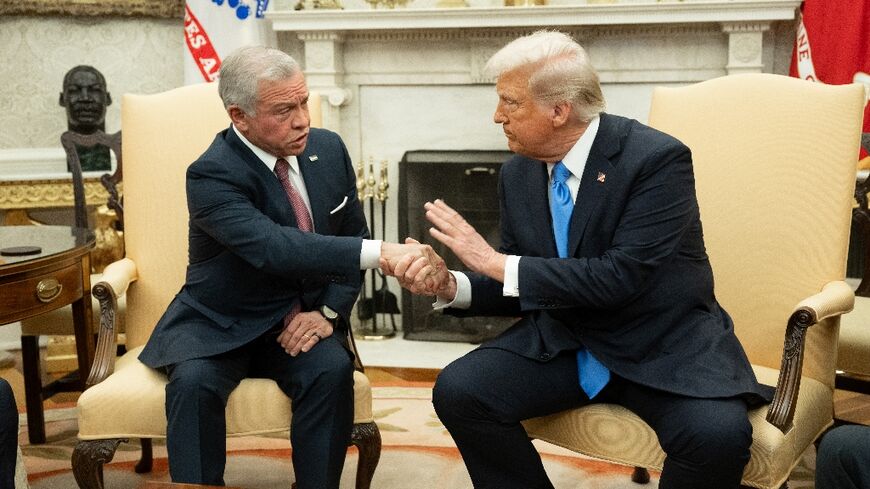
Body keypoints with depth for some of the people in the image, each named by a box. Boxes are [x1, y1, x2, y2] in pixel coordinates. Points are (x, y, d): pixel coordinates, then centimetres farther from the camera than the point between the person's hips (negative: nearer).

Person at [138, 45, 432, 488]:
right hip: (221, 326, -3)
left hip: (300, 321, 3)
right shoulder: (212, 175, -20)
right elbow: (274, 248, -37)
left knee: (333, 371, -26)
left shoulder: (329, 149, -2)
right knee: (194, 382, -30)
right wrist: (380, 252, -45)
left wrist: (329, 311, -10)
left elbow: (351, 239, 7)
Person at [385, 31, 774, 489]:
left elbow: (621, 278, -26)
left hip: (663, 347, -4)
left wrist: (497, 262, -25)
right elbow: (520, 288, 8)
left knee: (717, 434, -31)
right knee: (458, 390, -17)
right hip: (562, 343, 5)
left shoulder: (657, 158, -17)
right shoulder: (517, 174, 1)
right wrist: (449, 285, -12)